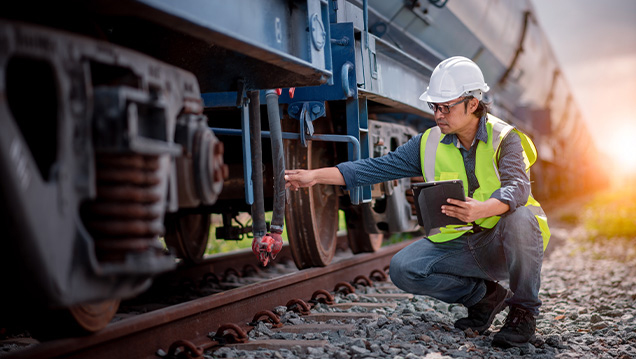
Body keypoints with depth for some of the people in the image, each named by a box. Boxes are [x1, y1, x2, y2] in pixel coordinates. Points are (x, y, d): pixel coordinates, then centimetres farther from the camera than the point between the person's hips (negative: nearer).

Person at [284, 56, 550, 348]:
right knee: (403, 268, -17)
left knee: (520, 219, -36)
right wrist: (314, 176, -9)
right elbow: (378, 167, -1)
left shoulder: (504, 138, -11)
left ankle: (524, 310, -11)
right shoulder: (430, 143, 2)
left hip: (503, 244, -4)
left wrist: (480, 209, -51)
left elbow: (517, 188, -28)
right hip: (457, 244, 4)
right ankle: (484, 296, 5)